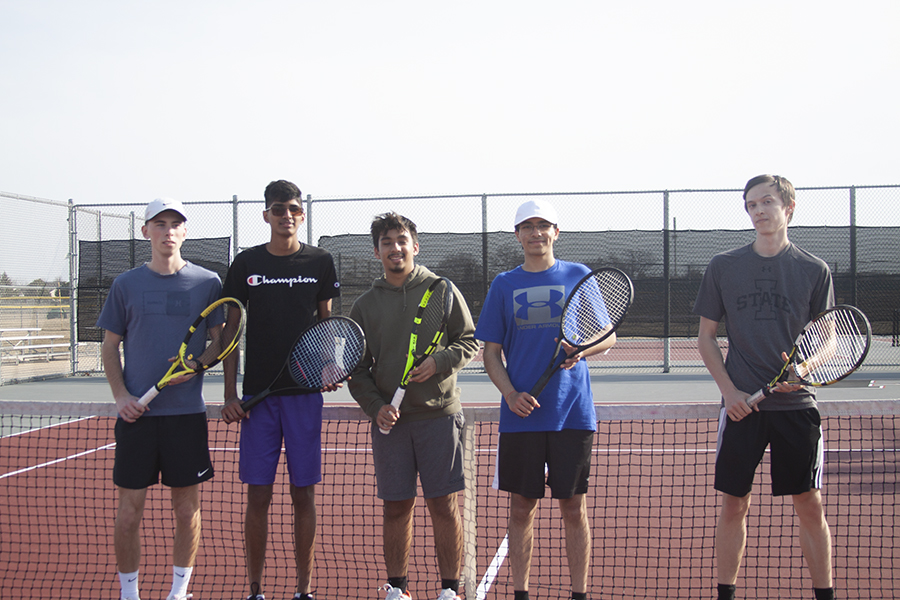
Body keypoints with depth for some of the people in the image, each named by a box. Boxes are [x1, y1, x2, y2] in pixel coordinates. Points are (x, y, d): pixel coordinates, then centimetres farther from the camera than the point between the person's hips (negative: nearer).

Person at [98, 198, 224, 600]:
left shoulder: (207, 283, 4)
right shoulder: (126, 285, 5)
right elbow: (110, 346, 10)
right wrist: (120, 395, -4)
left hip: (187, 412, 0)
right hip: (137, 414, 0)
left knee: (187, 510, 6)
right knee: (129, 510, 1)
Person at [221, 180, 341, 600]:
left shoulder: (319, 262, 5)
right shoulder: (245, 264, 5)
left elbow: (327, 324, 10)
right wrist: (230, 394, 1)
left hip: (305, 391, 0)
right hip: (258, 393, 0)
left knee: (303, 494, 4)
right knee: (258, 495, 2)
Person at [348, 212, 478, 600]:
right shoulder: (365, 305, 9)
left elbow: (470, 340, 5)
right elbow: (356, 368, 9)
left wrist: (440, 362, -13)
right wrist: (376, 407, -6)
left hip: (439, 412, -2)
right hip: (389, 418, 2)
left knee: (444, 505, 0)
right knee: (396, 506, 6)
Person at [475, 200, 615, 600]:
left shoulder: (579, 277, 5)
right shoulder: (504, 285, 8)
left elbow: (608, 337, 7)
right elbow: (491, 352, 8)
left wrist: (582, 349, -15)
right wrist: (510, 392, -9)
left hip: (572, 413, -1)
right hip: (521, 415, 1)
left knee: (573, 508, 4)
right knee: (521, 507, 6)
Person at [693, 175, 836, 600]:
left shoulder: (814, 271, 4)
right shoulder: (723, 267, 5)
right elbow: (705, 335, 8)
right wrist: (729, 389, -4)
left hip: (796, 403, 0)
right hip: (741, 404, 0)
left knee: (810, 505, 3)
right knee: (733, 505, 4)